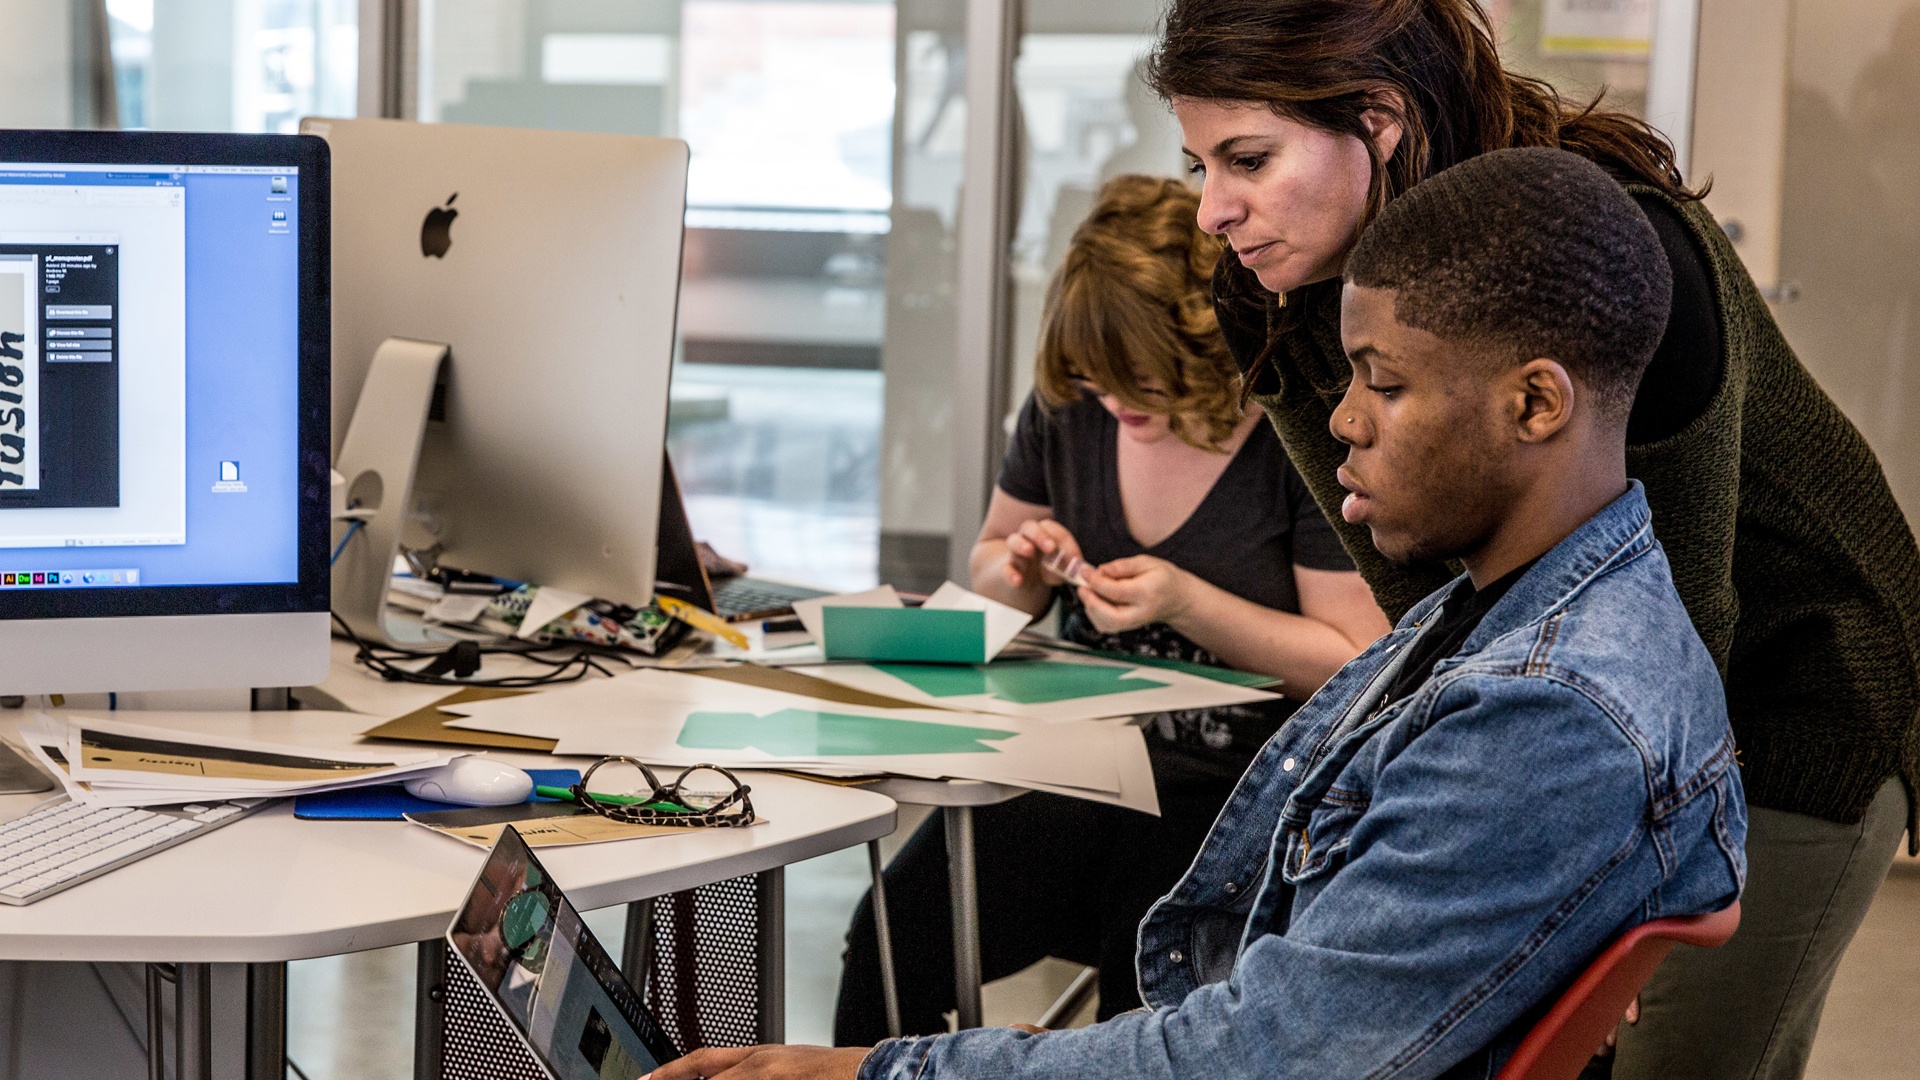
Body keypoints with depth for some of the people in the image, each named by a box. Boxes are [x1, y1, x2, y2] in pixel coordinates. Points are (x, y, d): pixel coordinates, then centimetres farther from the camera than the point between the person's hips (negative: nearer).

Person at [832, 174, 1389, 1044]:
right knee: (888, 937, -19)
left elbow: (1358, 664, -8)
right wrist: (1018, 570, -2)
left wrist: (1188, 603, -17)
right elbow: (991, 562, 23)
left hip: (1230, 800, -4)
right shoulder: (1068, 404, 6)